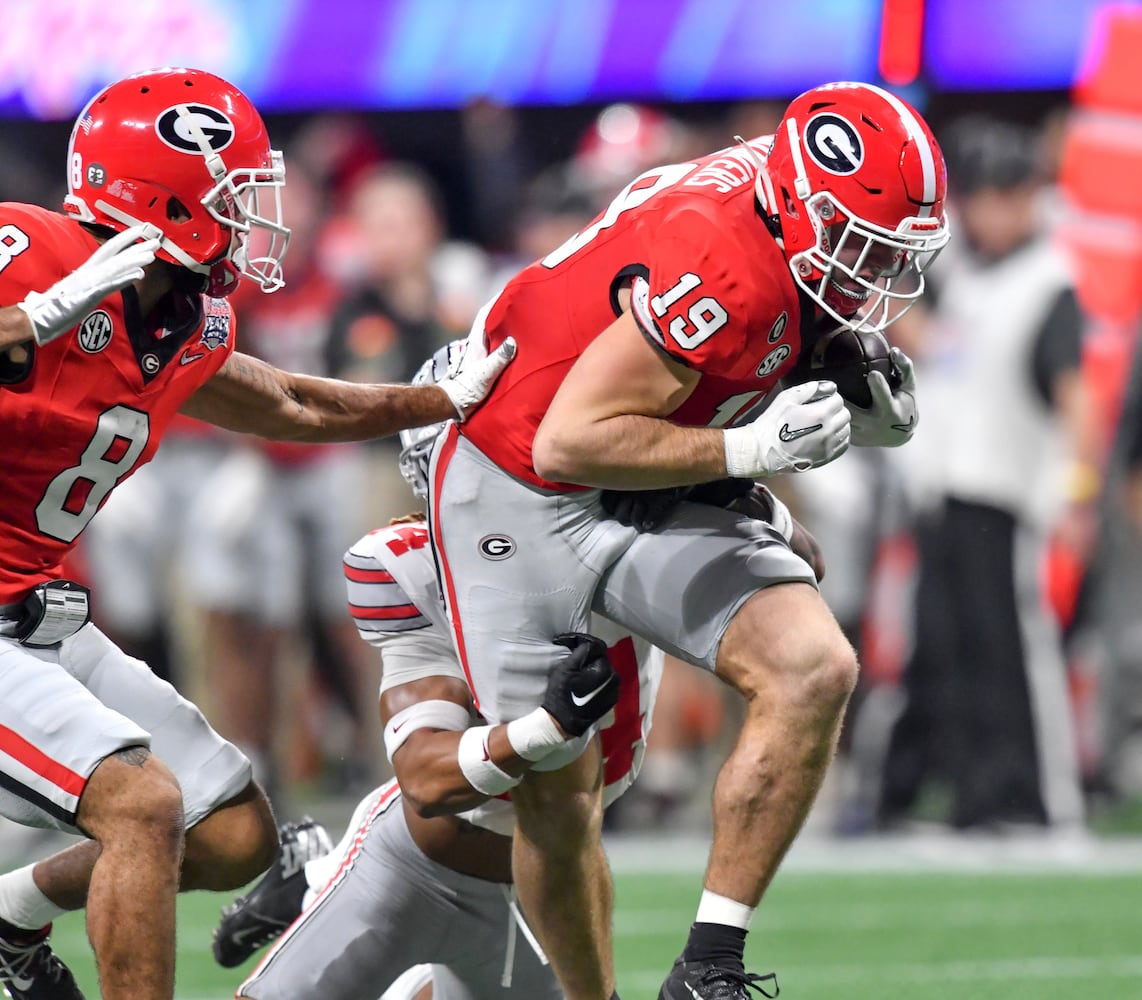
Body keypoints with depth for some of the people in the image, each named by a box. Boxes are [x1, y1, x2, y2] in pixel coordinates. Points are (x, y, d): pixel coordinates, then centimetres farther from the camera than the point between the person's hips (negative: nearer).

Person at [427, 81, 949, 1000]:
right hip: (525, 500, -7)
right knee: (554, 796, -3)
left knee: (815, 670, -15)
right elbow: (568, 442, -29)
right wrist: (747, 450, -29)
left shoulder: (799, 226, -5)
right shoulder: (723, 268, -30)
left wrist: (857, 421, -8)